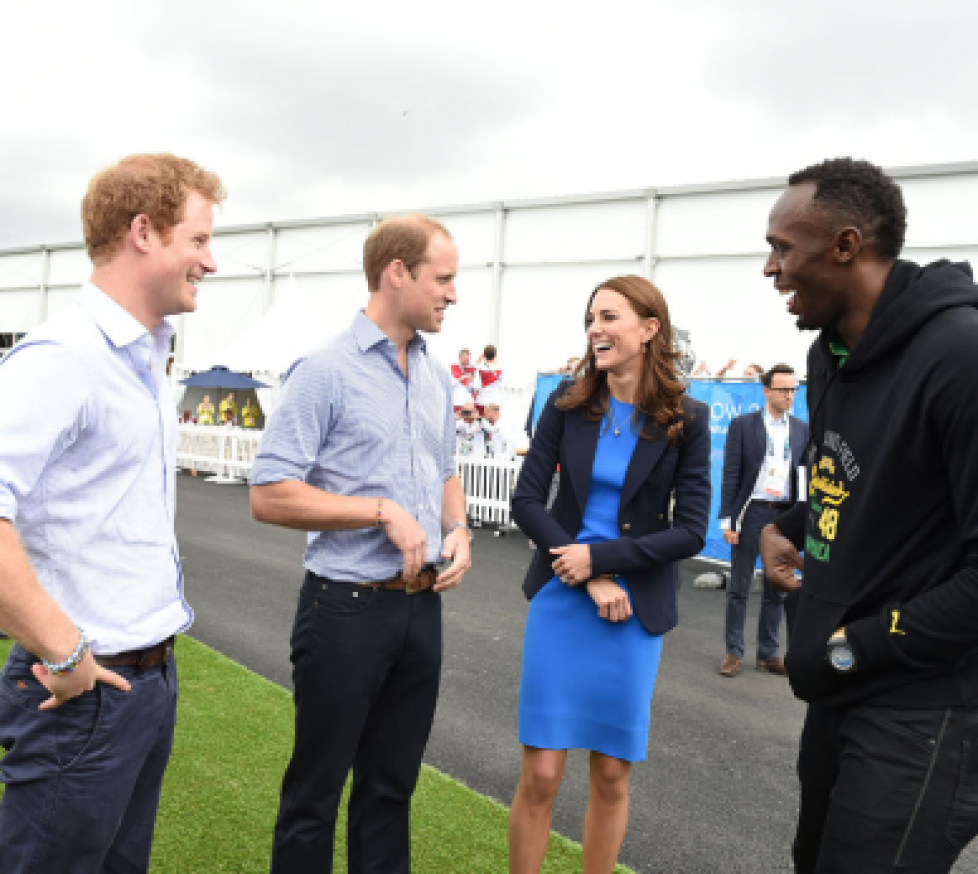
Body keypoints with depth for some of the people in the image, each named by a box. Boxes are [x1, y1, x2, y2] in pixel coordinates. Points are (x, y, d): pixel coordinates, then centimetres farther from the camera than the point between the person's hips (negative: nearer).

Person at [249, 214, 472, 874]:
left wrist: (458, 531, 0)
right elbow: (269, 496, -16)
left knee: (391, 786, 20)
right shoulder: (327, 372, -13)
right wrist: (383, 511, -19)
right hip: (348, 607, -6)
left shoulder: (438, 378, 8)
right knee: (316, 790, 11)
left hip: (423, 606, 6)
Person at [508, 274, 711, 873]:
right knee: (541, 774, 4)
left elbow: (690, 532, -7)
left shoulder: (686, 420, -5)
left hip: (636, 611, 0)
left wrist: (600, 557, -16)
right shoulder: (567, 404, -1)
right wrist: (588, 579, -14)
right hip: (560, 600, 1)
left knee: (612, 775, 12)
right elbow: (527, 500, -4)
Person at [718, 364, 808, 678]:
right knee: (739, 587, 3)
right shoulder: (742, 425, -1)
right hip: (751, 513, -3)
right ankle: (733, 652, 14)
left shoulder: (802, 429, 9)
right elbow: (730, 475, -4)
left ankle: (769, 653, 23)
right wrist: (727, 520, -9)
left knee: (777, 590, 11)